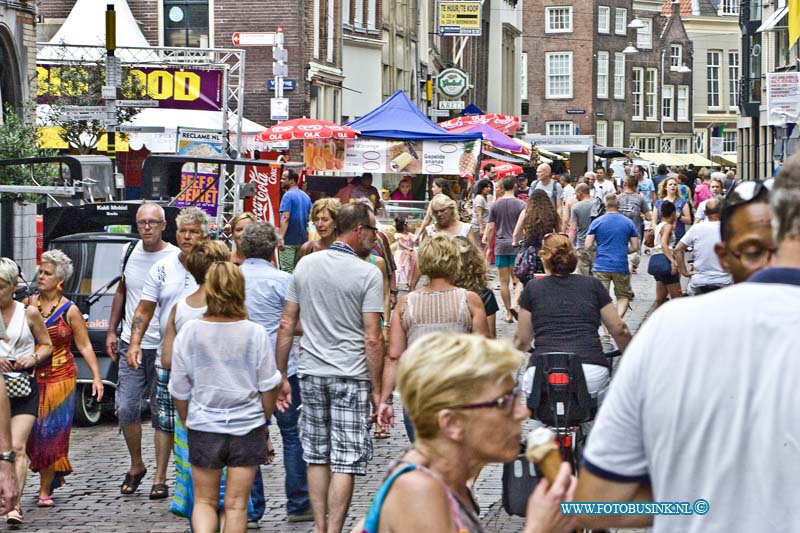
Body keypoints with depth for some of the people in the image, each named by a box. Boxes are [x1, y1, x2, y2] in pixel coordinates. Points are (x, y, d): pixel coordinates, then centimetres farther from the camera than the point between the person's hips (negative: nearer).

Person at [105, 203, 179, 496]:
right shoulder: (129, 253, 7)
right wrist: (111, 331, 15)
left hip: (164, 347, -4)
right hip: (130, 343, 4)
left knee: (162, 412, 2)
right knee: (126, 408, 0)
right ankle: (136, 465, 20)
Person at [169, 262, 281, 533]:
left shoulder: (189, 332, -8)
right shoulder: (255, 333, -9)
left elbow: (179, 390, 0)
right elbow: (268, 387, -1)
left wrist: (187, 421, 17)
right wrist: (264, 419, 16)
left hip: (203, 428, 0)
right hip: (247, 428, 0)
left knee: (204, 501, 12)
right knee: (236, 504, 9)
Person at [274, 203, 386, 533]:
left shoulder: (305, 265, 5)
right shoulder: (368, 274, -9)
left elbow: (287, 325, 7)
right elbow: (372, 339, -11)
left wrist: (281, 376, 13)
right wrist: (376, 388, -4)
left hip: (310, 371, 5)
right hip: (351, 374, -5)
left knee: (317, 455, 14)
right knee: (346, 460, -1)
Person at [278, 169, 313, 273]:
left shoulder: (288, 195, -10)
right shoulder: (306, 196, 12)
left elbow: (285, 218, -20)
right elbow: (309, 218, 17)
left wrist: (281, 237, -25)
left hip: (289, 240, -7)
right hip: (302, 239, 7)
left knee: (286, 270, -7)